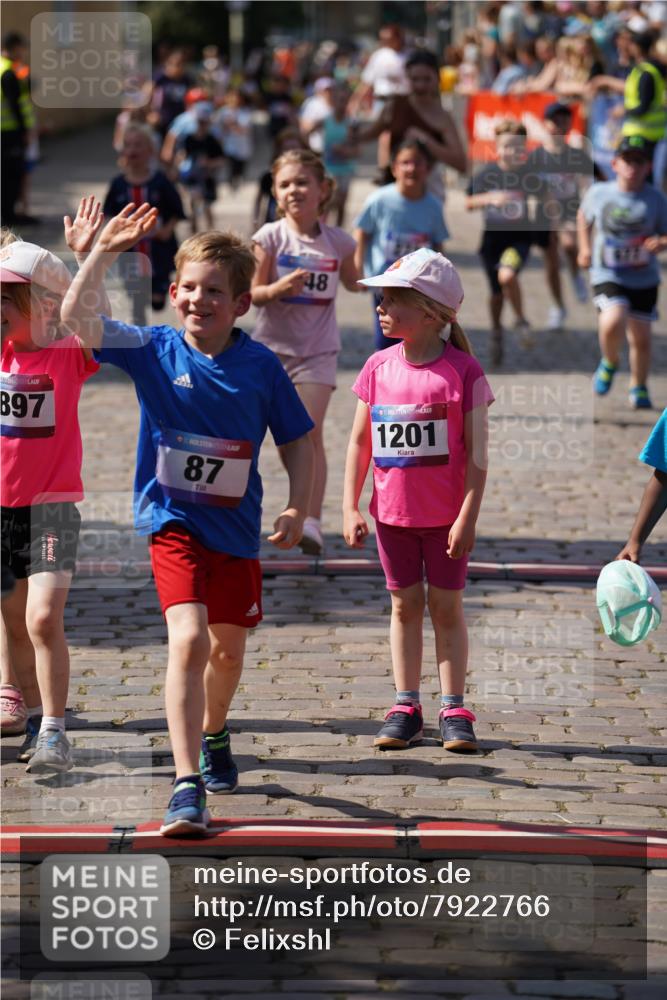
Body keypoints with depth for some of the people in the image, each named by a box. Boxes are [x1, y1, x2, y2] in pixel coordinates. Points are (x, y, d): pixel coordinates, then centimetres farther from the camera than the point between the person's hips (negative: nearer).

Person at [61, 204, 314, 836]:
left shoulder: (261, 367, -6)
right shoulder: (154, 351, -8)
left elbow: (297, 439, 5)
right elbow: (78, 316, -19)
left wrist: (297, 508, -5)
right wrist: (103, 252, -27)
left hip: (237, 524, 3)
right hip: (173, 522, -3)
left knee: (228, 649, 17)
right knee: (189, 640, -20)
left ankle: (212, 735, 50)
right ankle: (187, 786, -21)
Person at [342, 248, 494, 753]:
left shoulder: (462, 370, -11)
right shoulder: (379, 367, 1)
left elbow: (477, 451, -10)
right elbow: (360, 441, 7)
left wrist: (468, 517, -14)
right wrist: (351, 507, 3)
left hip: (446, 516, -3)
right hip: (392, 512, 4)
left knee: (447, 605, 3)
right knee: (405, 604, 10)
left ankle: (454, 709, 10)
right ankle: (406, 707, 16)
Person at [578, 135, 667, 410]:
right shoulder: (598, 193, -2)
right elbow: (583, 216, 19)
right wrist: (585, 248, 10)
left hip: (644, 279, 1)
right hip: (607, 276, -1)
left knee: (641, 338, 8)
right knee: (612, 322, -26)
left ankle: (638, 388, 32)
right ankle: (609, 362, 7)